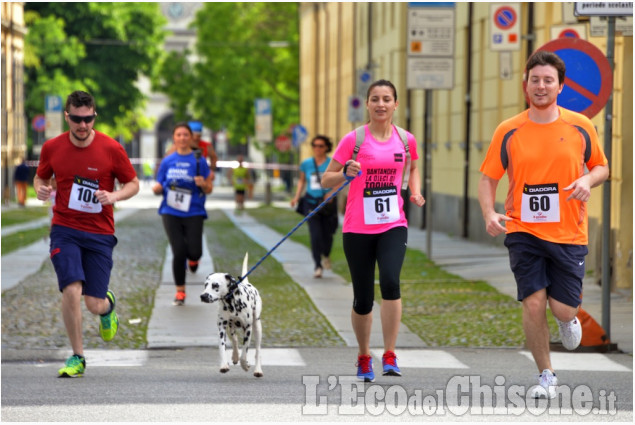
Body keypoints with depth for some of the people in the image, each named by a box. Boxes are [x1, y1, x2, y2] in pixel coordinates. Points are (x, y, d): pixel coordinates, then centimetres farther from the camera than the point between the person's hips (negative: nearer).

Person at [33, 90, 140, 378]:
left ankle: (108, 305, 39)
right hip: (65, 230, 1)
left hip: (99, 233, 0)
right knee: (71, 290, -18)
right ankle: (77, 357, 0)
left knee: (94, 305, -2)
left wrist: (114, 196, -17)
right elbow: (41, 177, 16)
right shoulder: (52, 148, -1)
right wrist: (40, 189, -8)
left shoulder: (111, 149, -6)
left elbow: (133, 184, 4)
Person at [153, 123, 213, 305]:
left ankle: (193, 259, 31)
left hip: (193, 213, -1)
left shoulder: (199, 160, 1)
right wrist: (157, 188, -11)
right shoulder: (167, 161, 7)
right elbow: (159, 187, 13)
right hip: (171, 213, 1)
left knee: (194, 251, -10)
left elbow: (209, 189, 4)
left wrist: (203, 184, -19)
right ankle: (180, 290, 11)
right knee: (179, 252, -7)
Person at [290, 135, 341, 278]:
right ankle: (317, 266, -4)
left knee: (327, 234, 5)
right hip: (312, 202, 0)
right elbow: (302, 180, 15)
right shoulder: (306, 164, 3)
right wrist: (297, 196, 5)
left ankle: (326, 255, 38)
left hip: (328, 203, 0)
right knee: (315, 235, -10)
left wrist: (332, 192, -13)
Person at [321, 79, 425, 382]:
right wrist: (346, 174, -21)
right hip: (357, 228, -1)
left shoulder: (406, 140, 5)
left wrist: (415, 192, 6)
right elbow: (326, 180, -1)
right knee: (363, 299, 4)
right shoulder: (354, 140, -4)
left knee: (390, 281, -23)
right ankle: (364, 357, 28)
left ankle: (389, 356, -16)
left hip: (393, 225, 1)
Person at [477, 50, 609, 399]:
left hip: (569, 234, 0)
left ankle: (567, 320, 36)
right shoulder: (508, 131, -1)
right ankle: (546, 376, 10)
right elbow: (488, 177, 4)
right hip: (523, 231, 0)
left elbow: (601, 166, 13)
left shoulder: (580, 127, 1)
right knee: (533, 304, -9)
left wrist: (588, 180, -10)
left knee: (563, 308, -4)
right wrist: (489, 214, -13)